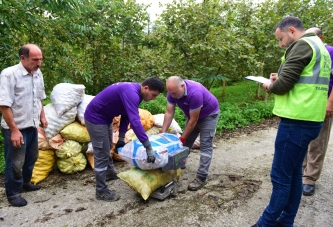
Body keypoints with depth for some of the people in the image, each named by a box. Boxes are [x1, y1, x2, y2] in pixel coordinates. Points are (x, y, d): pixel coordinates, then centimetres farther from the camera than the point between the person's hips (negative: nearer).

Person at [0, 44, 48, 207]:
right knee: (15, 162, 6)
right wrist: (14, 130, -21)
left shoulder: (38, 74, 3)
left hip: (32, 126, 7)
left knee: (31, 157, 21)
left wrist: (42, 116, 15)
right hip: (16, 128, -7)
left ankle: (25, 183, 42)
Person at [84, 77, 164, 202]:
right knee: (101, 154, -3)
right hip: (95, 118, -10)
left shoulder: (134, 92, -1)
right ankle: (101, 191, 9)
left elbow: (126, 114, 7)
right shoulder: (131, 93, -31)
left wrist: (121, 138, 5)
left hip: (105, 117, 10)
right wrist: (148, 148, -40)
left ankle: (110, 173, 48)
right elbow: (135, 121, -40)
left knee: (107, 148, 26)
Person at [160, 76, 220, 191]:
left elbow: (193, 120, -31)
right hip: (193, 114, 7)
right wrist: (162, 133, -19)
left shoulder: (195, 93, -40)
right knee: (186, 142, 10)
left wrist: (182, 138, -24)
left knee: (205, 145, -10)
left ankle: (201, 177, -9)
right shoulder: (173, 91, -19)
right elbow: (169, 113, -15)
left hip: (209, 114, -6)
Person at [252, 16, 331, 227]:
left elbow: (282, 85, -18)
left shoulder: (302, 45, -10)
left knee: (280, 177, -1)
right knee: (293, 174, 15)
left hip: (296, 122, -10)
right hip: (309, 120, 10)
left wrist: (270, 85, 2)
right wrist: (280, 79, 13)